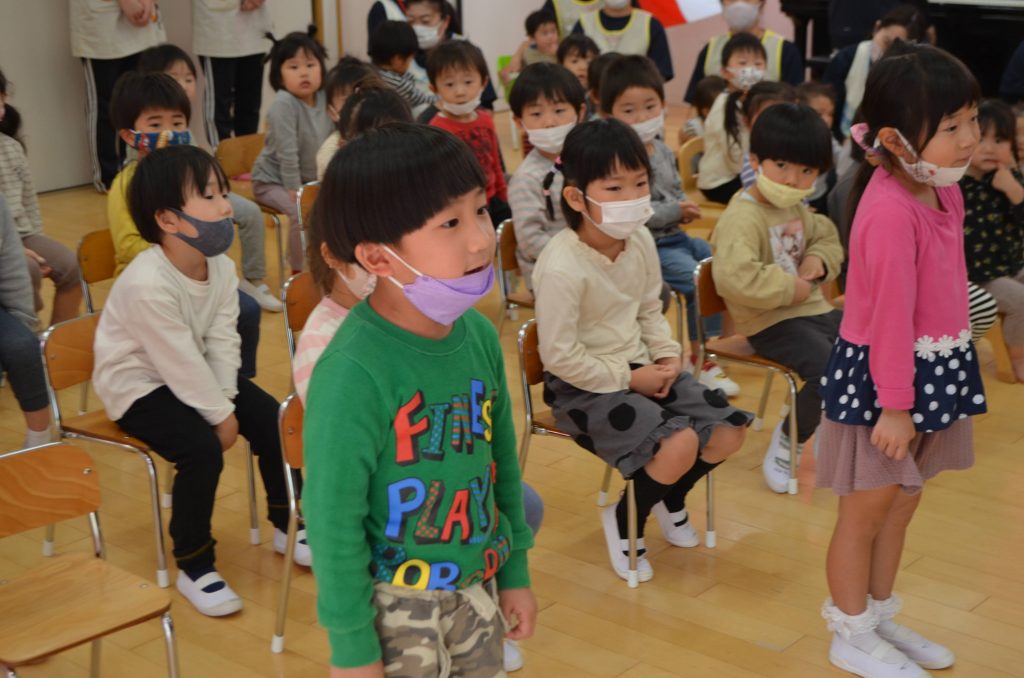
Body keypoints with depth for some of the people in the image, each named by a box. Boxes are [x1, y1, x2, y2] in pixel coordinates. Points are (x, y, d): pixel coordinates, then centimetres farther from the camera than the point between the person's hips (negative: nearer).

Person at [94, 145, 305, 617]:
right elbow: (180, 361, -27)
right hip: (138, 385, -8)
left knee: (270, 417, -3)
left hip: (194, 372, 8)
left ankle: (286, 524, 17)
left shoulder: (221, 267, -6)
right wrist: (220, 414, -20)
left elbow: (222, 341, -7)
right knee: (202, 449, -27)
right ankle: (194, 566, -9)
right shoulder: (146, 284, -31)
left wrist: (227, 399, -18)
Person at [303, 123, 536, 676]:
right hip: (393, 604, -6)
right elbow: (333, 518, -19)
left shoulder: (480, 335, -7)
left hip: (477, 586, 6)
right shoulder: (354, 373, -26)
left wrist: (514, 573, 12)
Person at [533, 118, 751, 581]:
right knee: (679, 445, -26)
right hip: (581, 386, -8)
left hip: (639, 368, 8)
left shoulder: (640, 240, -3)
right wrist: (629, 380, -16)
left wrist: (668, 355, -4)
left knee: (728, 430, -1)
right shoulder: (561, 269, -26)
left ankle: (671, 500, 29)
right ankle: (625, 520, 5)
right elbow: (560, 357, -22)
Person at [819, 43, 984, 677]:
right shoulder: (890, 211, -27)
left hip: (932, 369, 9)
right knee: (865, 511, 7)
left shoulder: (944, 189, 2)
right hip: (882, 375, -9)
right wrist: (894, 403, -20)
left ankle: (881, 618, 37)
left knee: (901, 505, 20)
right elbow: (890, 314, -25)